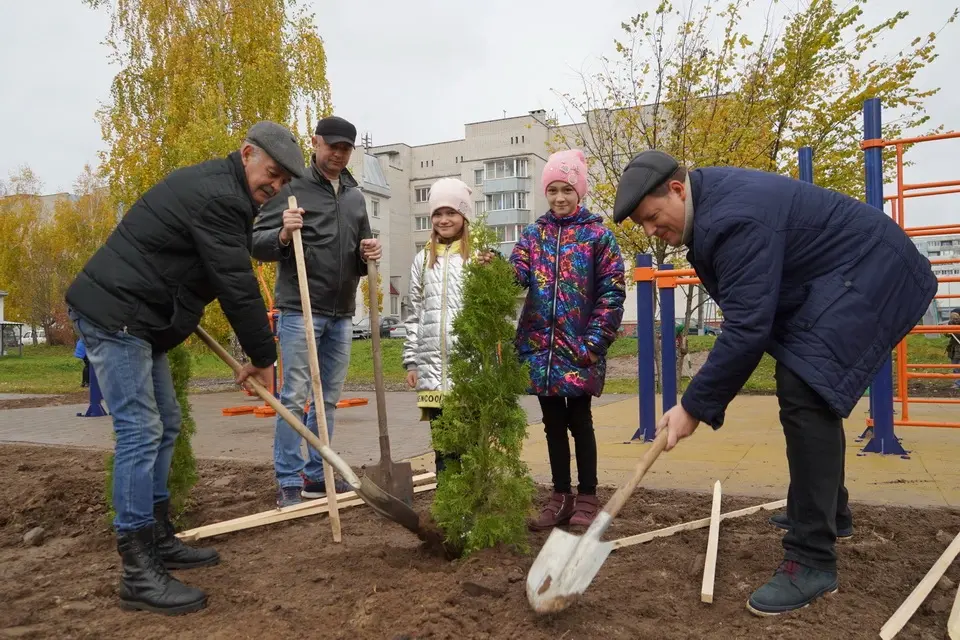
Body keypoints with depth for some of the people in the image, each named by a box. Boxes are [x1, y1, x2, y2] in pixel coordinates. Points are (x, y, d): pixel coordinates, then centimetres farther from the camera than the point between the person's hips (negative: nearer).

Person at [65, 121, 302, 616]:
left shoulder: (217, 188, 16)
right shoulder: (218, 196, -19)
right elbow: (237, 285, -20)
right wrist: (263, 357, -12)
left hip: (136, 317, 11)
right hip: (113, 314, -11)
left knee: (165, 425, 12)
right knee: (139, 431, -12)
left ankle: (157, 539, 22)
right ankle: (139, 574, -7)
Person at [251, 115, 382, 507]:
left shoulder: (354, 196, 15)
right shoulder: (292, 187, -2)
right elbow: (258, 244, -5)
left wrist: (368, 255, -3)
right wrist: (283, 235, -26)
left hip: (341, 313, 6)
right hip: (300, 309, -6)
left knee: (328, 399, 10)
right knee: (294, 397, -4)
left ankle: (316, 476, 21)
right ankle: (289, 482, 5)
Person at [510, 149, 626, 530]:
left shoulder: (598, 235, -1)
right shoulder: (533, 234, 9)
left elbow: (612, 293, -5)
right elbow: (517, 276, -5)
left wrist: (594, 342, -13)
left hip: (579, 349, -3)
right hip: (540, 347, 4)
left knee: (579, 422, 4)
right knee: (553, 424, 12)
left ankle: (587, 499, 19)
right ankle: (560, 497, 24)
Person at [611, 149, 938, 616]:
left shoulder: (734, 216, -29)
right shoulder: (711, 201, 4)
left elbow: (746, 327, -32)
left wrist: (694, 406, -27)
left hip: (870, 271, -11)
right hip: (829, 282, 11)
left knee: (805, 392, -22)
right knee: (803, 388, 18)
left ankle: (812, 562, -16)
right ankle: (828, 510, 37)